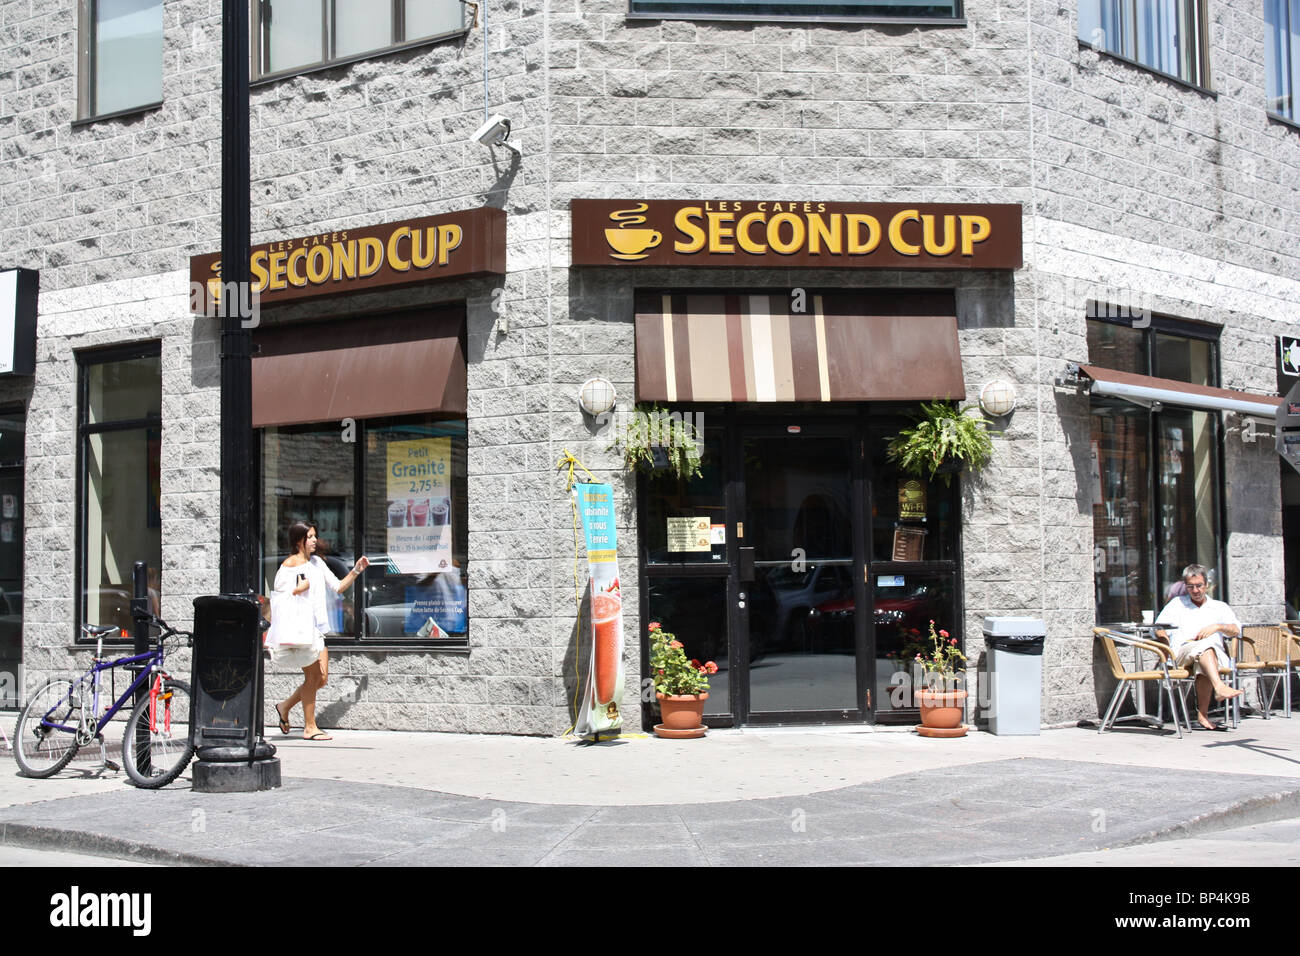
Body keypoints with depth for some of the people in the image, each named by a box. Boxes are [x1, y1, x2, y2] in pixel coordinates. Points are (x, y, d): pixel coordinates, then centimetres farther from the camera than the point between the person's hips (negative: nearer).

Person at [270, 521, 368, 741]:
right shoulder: (288, 566, -7)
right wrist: (298, 589, -18)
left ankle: (285, 707, 22)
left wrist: (356, 570, 4)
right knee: (313, 675, -6)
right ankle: (309, 727, 3)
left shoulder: (317, 563, 14)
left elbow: (338, 587, 15)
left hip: (316, 627, 7)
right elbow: (278, 599, -9)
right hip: (298, 627, -7)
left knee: (321, 678, 4)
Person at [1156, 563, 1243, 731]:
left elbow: (1236, 630, 11)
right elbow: (1159, 629, 14)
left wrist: (1218, 627, -9)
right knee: (1205, 646, -38)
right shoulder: (1177, 604, 28)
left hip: (1215, 654, 1)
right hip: (1182, 651, -1)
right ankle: (1219, 687, -60)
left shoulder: (1220, 607, 27)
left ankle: (1202, 714, -40)